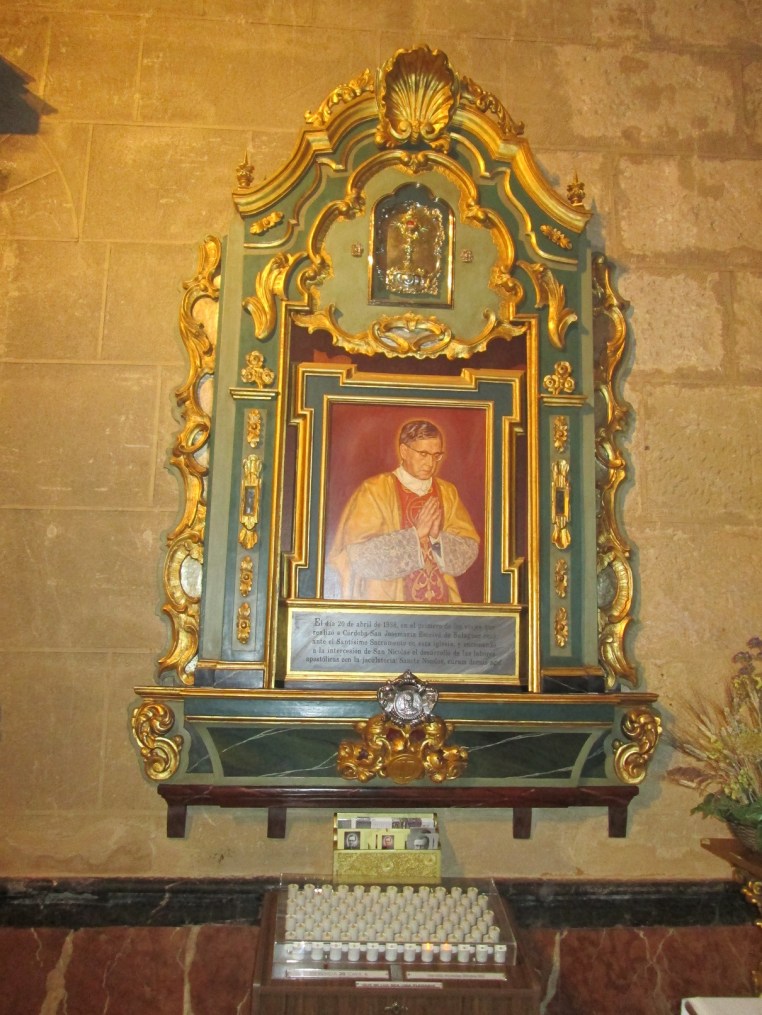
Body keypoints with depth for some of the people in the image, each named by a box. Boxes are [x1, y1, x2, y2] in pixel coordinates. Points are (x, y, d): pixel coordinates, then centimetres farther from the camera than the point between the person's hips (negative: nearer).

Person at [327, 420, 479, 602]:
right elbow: (360, 554, -11)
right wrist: (415, 533, -15)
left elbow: (469, 551, 4)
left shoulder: (448, 493, 8)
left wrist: (437, 537, -13)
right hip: (388, 600, -3)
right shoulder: (374, 490, -3)